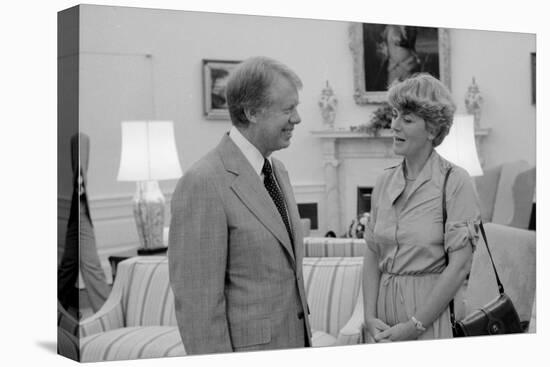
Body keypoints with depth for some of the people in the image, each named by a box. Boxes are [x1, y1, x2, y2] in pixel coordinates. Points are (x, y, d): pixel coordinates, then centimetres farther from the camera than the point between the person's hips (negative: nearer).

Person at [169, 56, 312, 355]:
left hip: (294, 343, 8)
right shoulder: (203, 184, -17)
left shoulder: (277, 171, 10)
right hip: (247, 351, -8)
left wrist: (305, 339, 15)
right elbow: (196, 299, -18)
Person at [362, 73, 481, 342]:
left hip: (433, 311, -5)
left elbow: (460, 265, -14)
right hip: (385, 303, 5)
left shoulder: (455, 182, -10)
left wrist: (415, 326, -14)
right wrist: (370, 317, -6)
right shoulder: (385, 181, 6)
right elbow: (372, 254, 6)